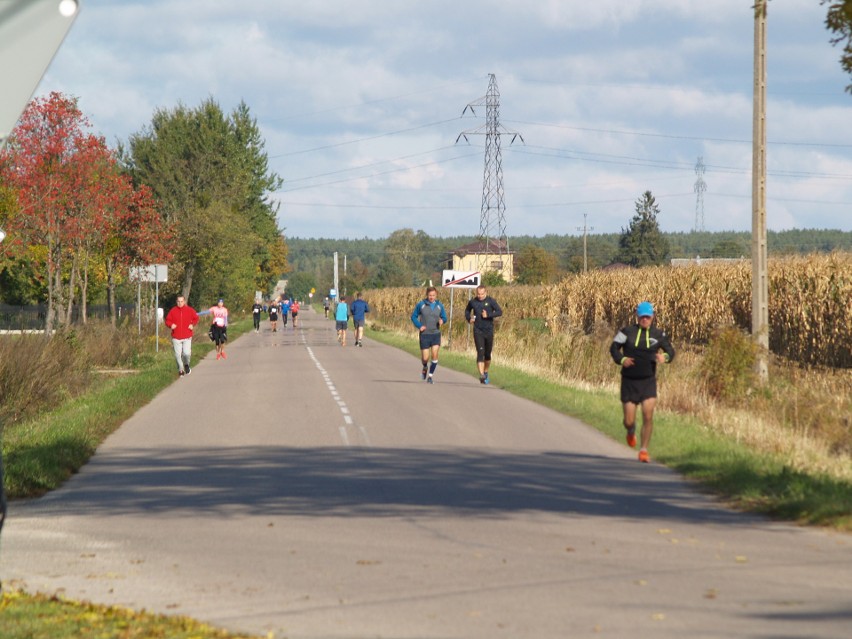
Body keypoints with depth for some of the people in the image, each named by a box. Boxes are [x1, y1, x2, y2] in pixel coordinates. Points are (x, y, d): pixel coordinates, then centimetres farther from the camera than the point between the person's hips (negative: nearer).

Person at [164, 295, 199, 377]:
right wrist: (171, 325, -11)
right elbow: (168, 320, 9)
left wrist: (193, 325, -1)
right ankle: (180, 370, 21)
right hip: (176, 337, 1)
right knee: (178, 355, 1)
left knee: (187, 353, -12)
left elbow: (196, 318, 16)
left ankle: (186, 364, 21)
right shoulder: (173, 311, 0)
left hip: (187, 337, -1)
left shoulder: (190, 310, 1)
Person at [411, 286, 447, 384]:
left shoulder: (439, 305, 3)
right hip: (424, 334, -1)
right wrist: (419, 326, -11)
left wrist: (442, 320, -12)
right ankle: (425, 368, 34)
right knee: (425, 358, -2)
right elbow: (413, 316, 4)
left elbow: (444, 317, 12)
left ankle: (430, 376, 2)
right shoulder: (421, 304, -3)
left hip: (436, 334, 1)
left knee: (434, 355, -12)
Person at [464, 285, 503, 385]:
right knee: (480, 353, -13)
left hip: (489, 331, 0)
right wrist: (469, 318, 3)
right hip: (478, 331, 0)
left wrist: (488, 315, -20)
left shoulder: (491, 301, -3)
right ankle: (482, 375, -21)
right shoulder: (473, 302, 3)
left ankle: (486, 373, 32)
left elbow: (500, 312, -11)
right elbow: (467, 311, 23)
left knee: (487, 354, 11)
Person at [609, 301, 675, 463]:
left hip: (648, 381, 1)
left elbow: (670, 350, 10)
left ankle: (644, 450, 0)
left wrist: (665, 357, -14)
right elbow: (614, 348, 1)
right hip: (629, 381, -1)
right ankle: (631, 432, 40)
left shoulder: (658, 334, 1)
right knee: (629, 421, 2)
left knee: (648, 416, -13)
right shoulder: (627, 332, -5)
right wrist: (621, 359, -18)